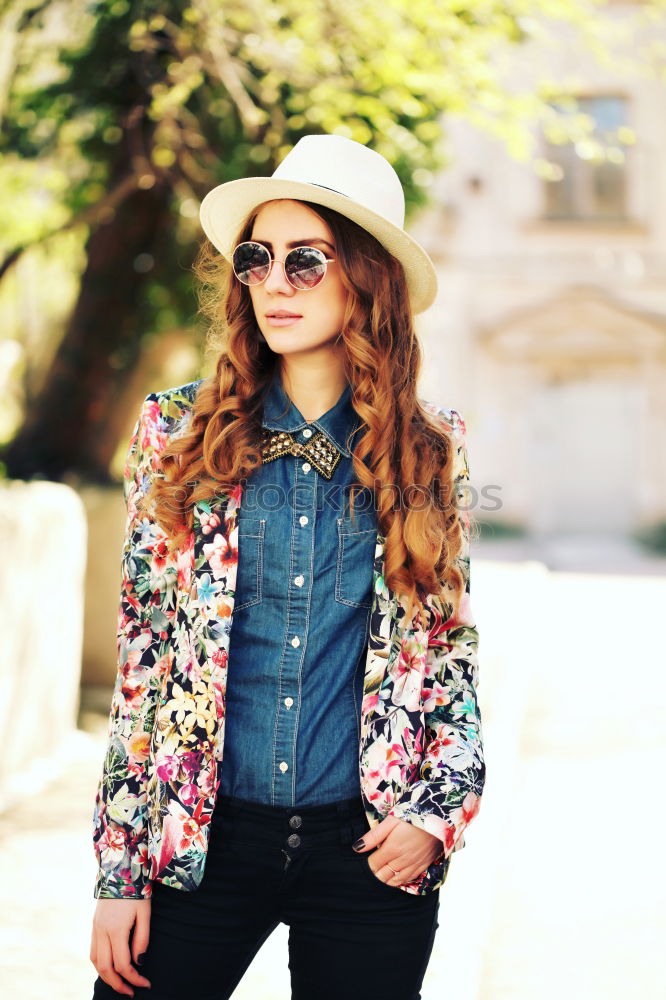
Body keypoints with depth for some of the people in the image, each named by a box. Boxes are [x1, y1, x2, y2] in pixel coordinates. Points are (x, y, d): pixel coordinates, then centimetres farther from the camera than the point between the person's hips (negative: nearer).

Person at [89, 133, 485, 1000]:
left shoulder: (434, 449, 1)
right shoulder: (178, 431, 0)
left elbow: (453, 650, 9)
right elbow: (139, 658, 1)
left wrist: (439, 809, -5)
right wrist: (119, 873, -2)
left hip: (369, 854, 0)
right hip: (197, 841, 0)